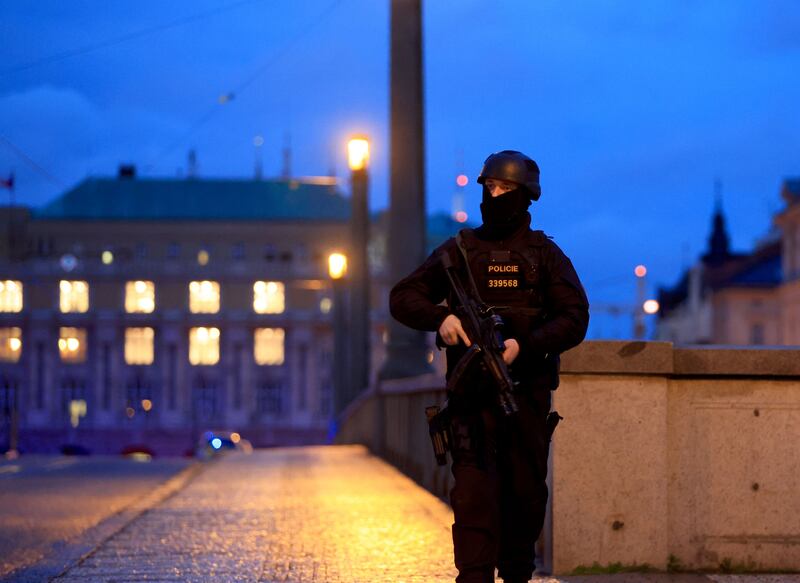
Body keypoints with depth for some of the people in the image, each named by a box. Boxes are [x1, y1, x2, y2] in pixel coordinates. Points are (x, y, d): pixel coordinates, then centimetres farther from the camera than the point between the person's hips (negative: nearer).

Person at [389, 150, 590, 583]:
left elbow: (574, 319, -4)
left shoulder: (545, 255, 5)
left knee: (526, 491, 7)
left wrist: (524, 345, -19)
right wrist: (440, 317, -12)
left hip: (527, 389, 0)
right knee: (474, 488, -12)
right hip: (472, 389, 0)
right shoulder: (459, 250, 9)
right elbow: (402, 298, 9)